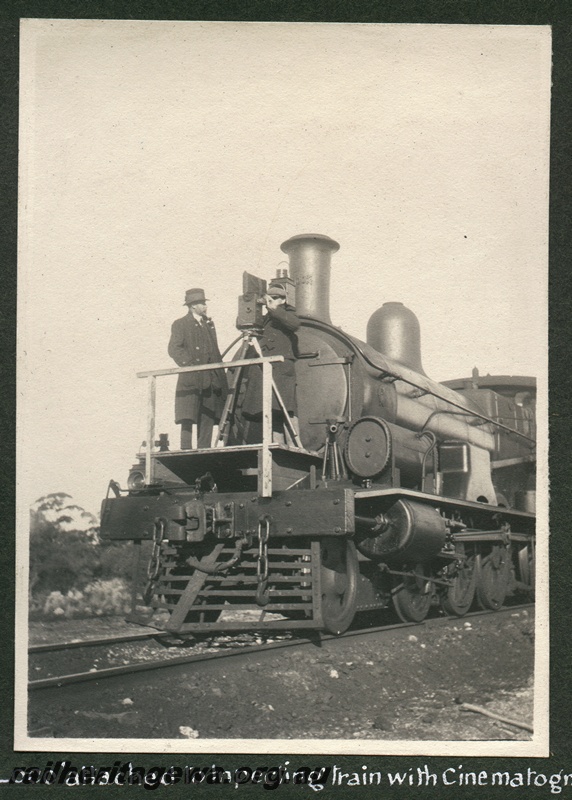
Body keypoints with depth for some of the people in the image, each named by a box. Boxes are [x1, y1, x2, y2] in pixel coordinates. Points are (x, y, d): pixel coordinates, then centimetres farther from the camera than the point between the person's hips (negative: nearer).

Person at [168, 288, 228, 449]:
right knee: (187, 417, -10)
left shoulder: (209, 323, 21)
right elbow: (173, 349, -9)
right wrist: (190, 364, -17)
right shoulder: (180, 324, 1)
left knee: (208, 418, 2)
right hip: (191, 380, -6)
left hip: (210, 379, 6)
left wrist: (220, 374, 14)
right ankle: (186, 451, -11)